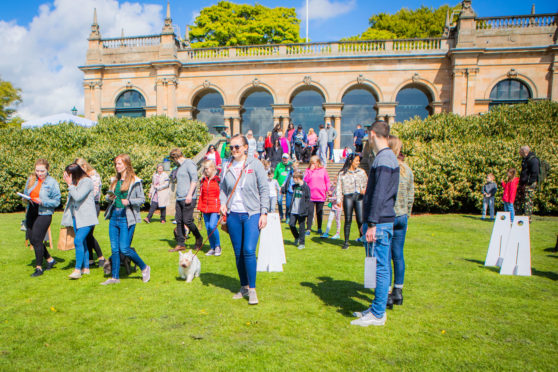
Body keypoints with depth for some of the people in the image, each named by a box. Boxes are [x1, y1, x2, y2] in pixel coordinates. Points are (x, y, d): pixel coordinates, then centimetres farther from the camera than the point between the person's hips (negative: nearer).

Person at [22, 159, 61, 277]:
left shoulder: (52, 182, -8)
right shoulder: (31, 179, 7)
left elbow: (57, 201, -9)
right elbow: (25, 193, 16)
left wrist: (43, 202, -23)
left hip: (44, 214, -6)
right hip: (31, 213, 7)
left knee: (37, 240, -7)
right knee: (31, 238, 12)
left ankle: (39, 268, 8)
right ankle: (50, 259, 30)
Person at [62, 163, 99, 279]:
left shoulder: (87, 182, -12)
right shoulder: (75, 182, 13)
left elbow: (78, 196, -21)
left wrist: (70, 184, -14)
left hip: (86, 217, -8)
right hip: (76, 217, 9)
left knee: (78, 240, -17)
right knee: (82, 242, 11)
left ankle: (78, 269, -15)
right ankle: (85, 268, 18)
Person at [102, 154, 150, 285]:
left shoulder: (135, 181, -5)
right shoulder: (115, 180, 14)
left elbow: (142, 199, -5)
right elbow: (109, 195, 23)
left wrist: (129, 201, -21)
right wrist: (110, 197, 0)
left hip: (127, 218, -6)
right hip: (114, 217, 6)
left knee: (124, 248, -9)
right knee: (114, 249, 8)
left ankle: (145, 268, 11)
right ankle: (114, 277, 18)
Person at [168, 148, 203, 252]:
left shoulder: (189, 163, -6)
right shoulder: (179, 166, 22)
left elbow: (194, 179, -15)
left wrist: (189, 194, -20)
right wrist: (178, 195, 20)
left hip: (188, 198, -9)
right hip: (179, 198, 9)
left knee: (187, 220, -8)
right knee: (179, 221, 5)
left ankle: (199, 238, 14)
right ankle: (180, 244, 11)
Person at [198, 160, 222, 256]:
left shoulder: (218, 180, -4)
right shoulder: (203, 180, 12)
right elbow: (201, 195, 18)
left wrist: (222, 208, -10)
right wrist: (200, 207, 13)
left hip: (215, 208, -5)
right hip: (205, 208, 6)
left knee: (212, 226, -17)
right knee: (208, 228, 6)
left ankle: (218, 246, 4)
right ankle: (212, 248, 18)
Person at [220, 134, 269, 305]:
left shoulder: (255, 165, -2)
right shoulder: (228, 167, 8)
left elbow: (264, 190, -1)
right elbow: (223, 188, 17)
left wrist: (264, 213, -6)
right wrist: (223, 203, -2)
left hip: (252, 214, -4)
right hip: (233, 215, 4)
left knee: (249, 251, -12)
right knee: (238, 253, 9)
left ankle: (252, 289, 3)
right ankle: (244, 287, 24)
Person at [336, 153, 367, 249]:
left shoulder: (362, 172, 16)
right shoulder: (342, 173, 8)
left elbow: (366, 183, 19)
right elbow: (339, 188, 6)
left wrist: (364, 190, -3)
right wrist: (339, 200, -5)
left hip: (359, 197, 2)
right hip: (348, 197, -1)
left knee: (361, 220, -6)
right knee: (348, 220, -1)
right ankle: (346, 242, 8)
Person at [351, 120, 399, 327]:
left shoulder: (383, 159, -15)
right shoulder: (389, 157, 17)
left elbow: (379, 194, -21)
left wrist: (372, 223, -21)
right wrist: (367, 221, 24)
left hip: (380, 223, -10)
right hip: (385, 220, 10)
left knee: (381, 267, -2)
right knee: (382, 267, 15)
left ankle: (377, 314, 7)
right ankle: (377, 308, 26)